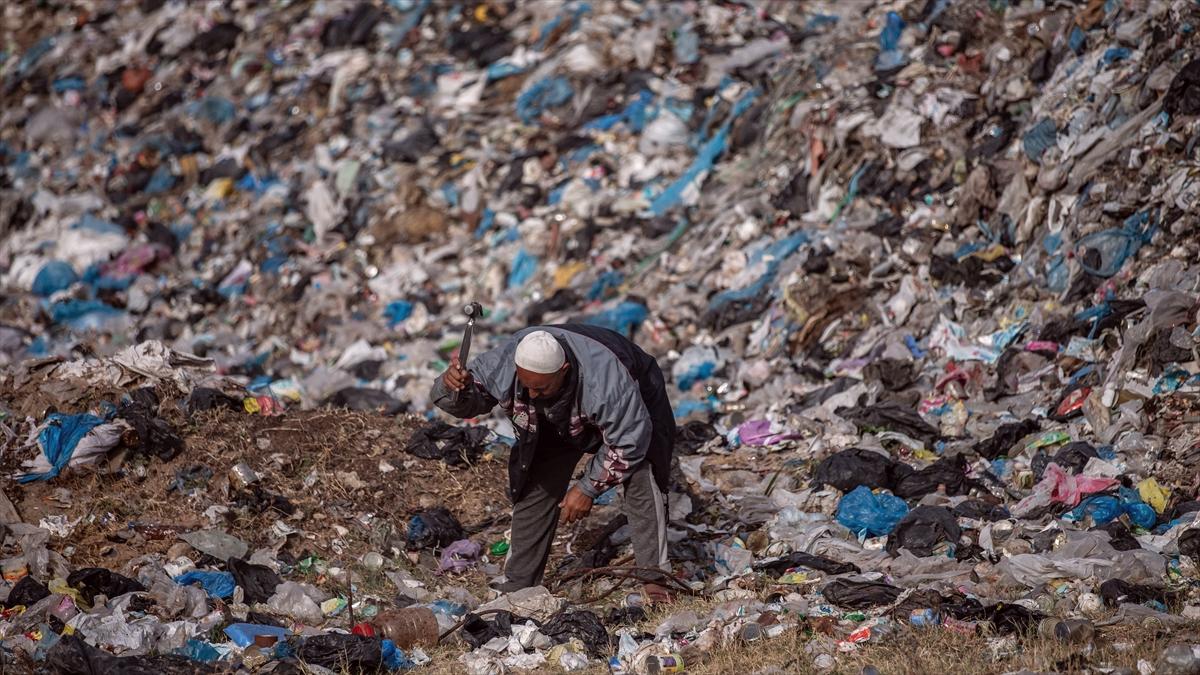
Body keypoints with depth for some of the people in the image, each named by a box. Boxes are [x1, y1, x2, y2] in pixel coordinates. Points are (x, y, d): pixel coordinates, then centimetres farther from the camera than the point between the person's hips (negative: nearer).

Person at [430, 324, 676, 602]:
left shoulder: (605, 380, -46)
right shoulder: (504, 362, -35)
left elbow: (629, 441, -33)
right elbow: (468, 399, -20)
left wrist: (589, 487, -26)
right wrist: (452, 386, -46)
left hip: (633, 407, -4)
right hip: (559, 421, 4)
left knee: (641, 478, -25)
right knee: (535, 487, -2)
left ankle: (653, 579, -17)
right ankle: (517, 585, 9)